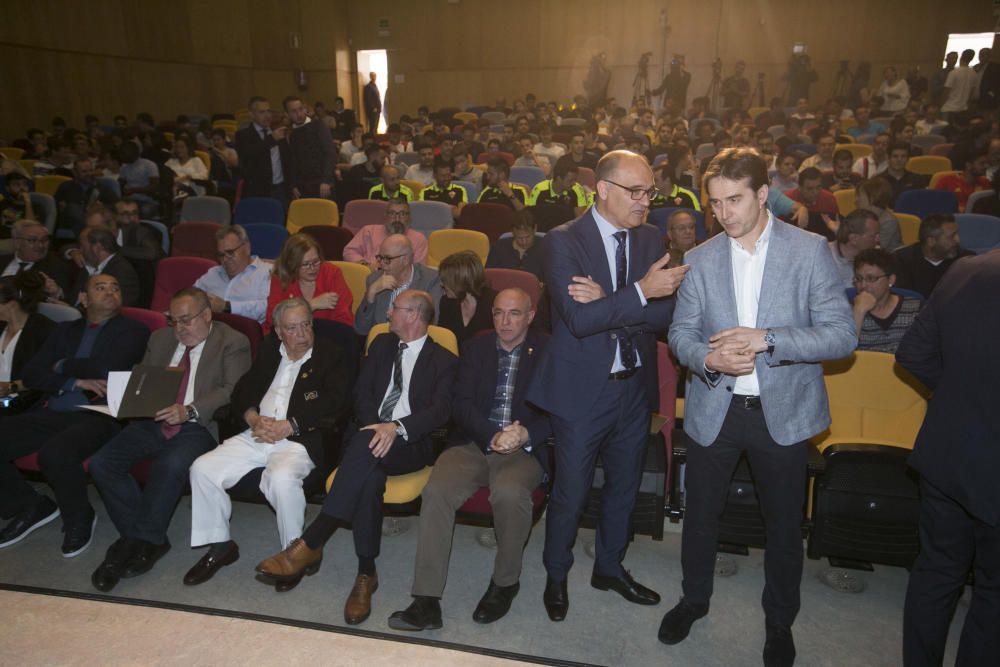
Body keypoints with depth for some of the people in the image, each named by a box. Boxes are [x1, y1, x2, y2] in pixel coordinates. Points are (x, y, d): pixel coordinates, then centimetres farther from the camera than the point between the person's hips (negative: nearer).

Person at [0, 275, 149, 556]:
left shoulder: (133, 330, 7)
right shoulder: (65, 330, 23)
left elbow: (105, 368, -11)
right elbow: (30, 375, 12)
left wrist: (62, 367, 6)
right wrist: (75, 381, -5)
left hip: (97, 414, -6)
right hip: (51, 413, 6)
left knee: (55, 452, -34)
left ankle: (79, 519, -4)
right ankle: (31, 506, 13)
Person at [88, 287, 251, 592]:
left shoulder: (233, 343, 2)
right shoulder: (160, 338, 21)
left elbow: (232, 391, -10)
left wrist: (190, 411, -24)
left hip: (197, 426, -6)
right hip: (152, 421, 6)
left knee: (171, 465, -34)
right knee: (102, 463, -16)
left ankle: (143, 540, -11)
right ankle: (148, 539, -4)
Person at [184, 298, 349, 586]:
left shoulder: (330, 355, 3)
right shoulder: (269, 351, 20)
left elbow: (333, 404, -9)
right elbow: (242, 390, 16)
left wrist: (287, 426, -14)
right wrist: (253, 418, -6)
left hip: (300, 440, -6)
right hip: (257, 435, 6)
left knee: (282, 478, -35)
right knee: (202, 468, -10)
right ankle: (220, 545, 6)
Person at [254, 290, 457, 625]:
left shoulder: (444, 360, 7)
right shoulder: (382, 344, 22)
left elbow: (439, 411, -7)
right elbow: (362, 393, 12)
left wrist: (396, 428, -26)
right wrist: (376, 429, -9)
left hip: (411, 444, -3)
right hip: (371, 435, 3)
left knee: (365, 445, -38)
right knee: (370, 475, -35)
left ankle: (309, 544, -36)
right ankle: (366, 574, -27)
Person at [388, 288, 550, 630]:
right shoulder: (475, 348, 14)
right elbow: (461, 405, 4)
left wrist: (525, 433, -20)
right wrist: (494, 433, -14)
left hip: (523, 449, -2)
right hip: (473, 444, 3)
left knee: (509, 492, -34)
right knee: (436, 490, -25)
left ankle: (506, 581, -7)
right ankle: (426, 601, -19)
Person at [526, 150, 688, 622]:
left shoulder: (650, 239, 2)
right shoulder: (564, 241, -14)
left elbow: (666, 313, -9)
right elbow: (579, 319, -24)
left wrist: (608, 301, -22)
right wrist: (640, 292, -30)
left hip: (635, 386, 5)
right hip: (582, 389, -5)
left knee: (624, 486, 21)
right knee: (570, 493, 9)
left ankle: (610, 567, 44)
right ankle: (556, 575, 35)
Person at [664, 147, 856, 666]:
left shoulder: (809, 250, -7)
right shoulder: (700, 259, 0)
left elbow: (842, 335, -11)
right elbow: (680, 333, 2)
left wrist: (767, 339, -25)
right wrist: (709, 358, -20)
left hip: (783, 411, -2)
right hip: (714, 409, 2)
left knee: (784, 523, 14)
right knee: (700, 512, 16)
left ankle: (779, 621, 39)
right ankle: (694, 599, 42)